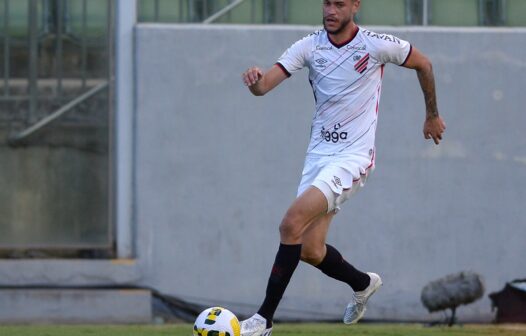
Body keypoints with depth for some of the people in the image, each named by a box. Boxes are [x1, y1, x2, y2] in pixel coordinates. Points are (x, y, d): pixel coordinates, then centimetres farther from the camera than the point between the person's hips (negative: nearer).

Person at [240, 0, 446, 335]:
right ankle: (363, 284, 37)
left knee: (292, 224, -21)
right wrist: (254, 79, -34)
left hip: (354, 156, -6)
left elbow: (423, 64, 9)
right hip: (319, 154, 6)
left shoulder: (377, 45, -10)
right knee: (310, 250, 6)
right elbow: (264, 86, -9)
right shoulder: (309, 46, 0)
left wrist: (433, 115, 20)